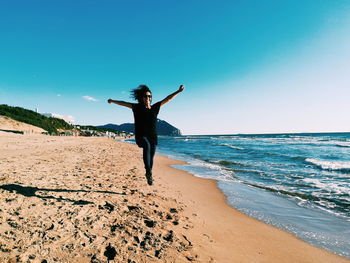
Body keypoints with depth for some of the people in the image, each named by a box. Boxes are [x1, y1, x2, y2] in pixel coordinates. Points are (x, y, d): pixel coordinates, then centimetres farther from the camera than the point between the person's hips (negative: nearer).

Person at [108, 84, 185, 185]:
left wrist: (178, 91, 5)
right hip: (141, 136, -3)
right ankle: (148, 172, -34)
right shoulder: (137, 107, 6)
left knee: (151, 158, 6)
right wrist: (113, 101, -6)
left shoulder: (155, 107, 9)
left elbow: (167, 99, 8)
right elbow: (124, 103, 3)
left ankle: (149, 177, 27)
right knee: (147, 146, -35)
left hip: (153, 137, 3)